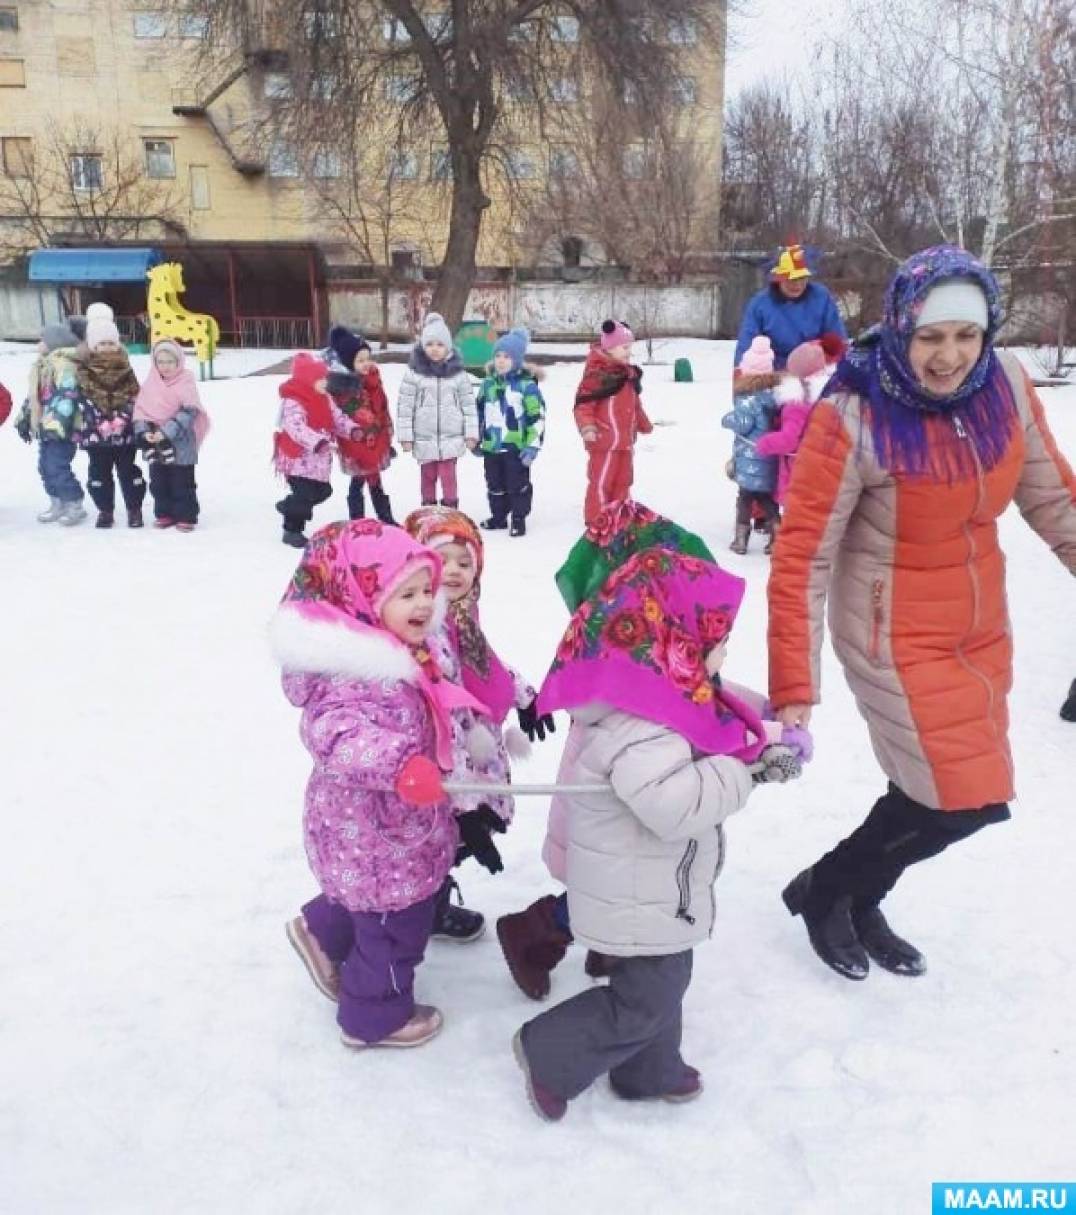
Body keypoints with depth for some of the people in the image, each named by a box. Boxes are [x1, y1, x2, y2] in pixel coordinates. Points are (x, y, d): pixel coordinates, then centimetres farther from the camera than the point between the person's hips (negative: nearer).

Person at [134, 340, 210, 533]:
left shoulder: (186, 382, -9)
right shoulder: (150, 383, 6)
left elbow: (188, 412, -16)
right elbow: (140, 409, 6)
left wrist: (167, 432, -22)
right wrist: (144, 431, -11)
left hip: (180, 443, -5)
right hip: (155, 444, 5)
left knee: (182, 483, 1)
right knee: (158, 482, 12)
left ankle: (186, 516, 10)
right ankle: (164, 513, 24)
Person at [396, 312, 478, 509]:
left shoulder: (457, 371, 0)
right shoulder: (414, 371, -3)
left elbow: (468, 404, 4)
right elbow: (405, 405, -2)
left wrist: (471, 433, 1)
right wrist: (405, 435, -4)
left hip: (451, 437, 0)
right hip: (424, 438, 1)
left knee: (448, 477, -2)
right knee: (428, 476, 12)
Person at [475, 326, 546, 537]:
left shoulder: (526, 385, -11)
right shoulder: (488, 383, 8)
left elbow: (537, 417, -11)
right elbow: (480, 413, 18)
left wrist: (532, 446, -14)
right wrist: (478, 439, 19)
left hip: (516, 447, -6)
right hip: (492, 446, 6)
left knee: (518, 484, 4)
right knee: (495, 485, 15)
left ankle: (519, 519, 16)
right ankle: (498, 516, 30)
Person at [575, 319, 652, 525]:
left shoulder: (629, 373, 13)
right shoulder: (596, 373, -15)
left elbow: (634, 403, 25)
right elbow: (583, 404, -18)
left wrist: (644, 424, 33)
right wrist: (586, 427, -30)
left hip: (625, 440, 8)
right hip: (604, 441, -8)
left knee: (623, 480, 16)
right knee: (601, 482, -1)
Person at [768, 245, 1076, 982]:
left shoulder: (1007, 386, -8)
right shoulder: (852, 420, -24)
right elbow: (803, 559, -22)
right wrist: (794, 686, -22)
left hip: (981, 627, 7)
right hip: (897, 636, -6)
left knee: (970, 792, 17)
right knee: (964, 799, -6)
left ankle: (859, 903, 41)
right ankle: (822, 891, 20)